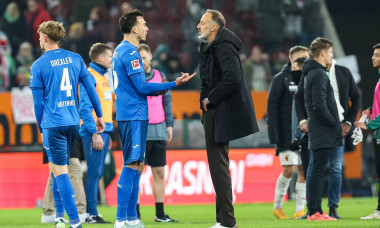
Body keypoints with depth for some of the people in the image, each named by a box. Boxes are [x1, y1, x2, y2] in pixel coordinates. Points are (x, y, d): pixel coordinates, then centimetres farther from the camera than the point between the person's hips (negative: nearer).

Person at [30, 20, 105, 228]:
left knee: (60, 171, -3)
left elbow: (38, 102, -3)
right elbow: (90, 88, 8)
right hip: (73, 122, 5)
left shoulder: (38, 66, -6)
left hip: (53, 124, -5)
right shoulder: (75, 59, 8)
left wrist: (41, 129, 8)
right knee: (56, 168, 20)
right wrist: (99, 115, 17)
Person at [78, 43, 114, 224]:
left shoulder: (103, 77, 19)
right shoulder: (89, 76, -9)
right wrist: (94, 132, -20)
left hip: (104, 130, 9)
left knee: (97, 173, 8)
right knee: (94, 172, -10)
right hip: (94, 131, -9)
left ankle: (92, 213, 11)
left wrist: (107, 132, 18)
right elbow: (85, 108, -15)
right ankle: (91, 214, -9)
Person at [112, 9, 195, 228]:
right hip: (134, 116, -10)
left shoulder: (121, 50, 17)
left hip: (132, 116, 10)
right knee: (132, 165, -11)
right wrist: (174, 84, -15)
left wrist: (155, 90, 16)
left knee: (136, 165, 12)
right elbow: (142, 86, -17)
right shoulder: (130, 52, -14)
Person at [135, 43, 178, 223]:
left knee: (159, 173, 5)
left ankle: (160, 213, 10)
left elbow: (167, 101, 18)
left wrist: (169, 124, 12)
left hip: (158, 131, 4)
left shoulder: (160, 76, 12)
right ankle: (135, 213, 0)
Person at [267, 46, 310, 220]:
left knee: (304, 170, 0)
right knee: (289, 169, -8)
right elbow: (272, 106, -6)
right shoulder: (281, 79, -3)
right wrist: (273, 133, -14)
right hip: (286, 133, -5)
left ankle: (300, 209, 5)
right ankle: (277, 207, 9)